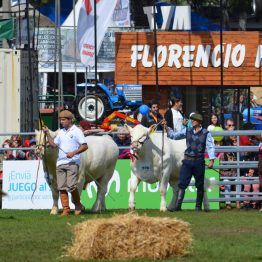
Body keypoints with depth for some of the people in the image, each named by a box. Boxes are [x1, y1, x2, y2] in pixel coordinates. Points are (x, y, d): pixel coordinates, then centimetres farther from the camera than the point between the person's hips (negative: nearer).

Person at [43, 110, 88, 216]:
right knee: (62, 187, -1)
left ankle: (78, 206, 6)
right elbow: (54, 144, 17)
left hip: (72, 162, -6)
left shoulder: (76, 131, -1)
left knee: (71, 186, -14)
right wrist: (47, 134, 10)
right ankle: (65, 209, 2)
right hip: (60, 162, 6)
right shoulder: (61, 132, 19)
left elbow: (85, 146, -7)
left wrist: (73, 153, -18)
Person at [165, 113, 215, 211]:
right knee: (182, 183, -5)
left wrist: (211, 160, -16)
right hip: (187, 160, 2)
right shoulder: (187, 131, 7)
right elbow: (174, 135, 9)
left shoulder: (206, 133, -3)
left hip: (199, 161, -2)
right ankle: (177, 205, -7)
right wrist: (166, 128, -5)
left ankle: (198, 206, 17)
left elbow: (210, 147, -7)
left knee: (200, 185, 7)